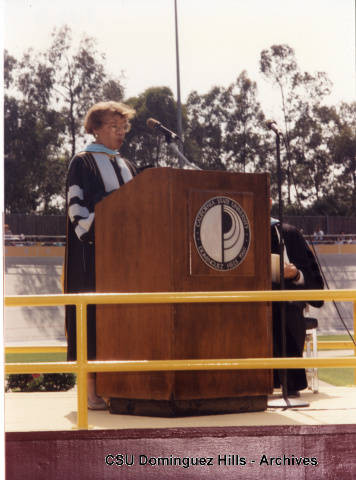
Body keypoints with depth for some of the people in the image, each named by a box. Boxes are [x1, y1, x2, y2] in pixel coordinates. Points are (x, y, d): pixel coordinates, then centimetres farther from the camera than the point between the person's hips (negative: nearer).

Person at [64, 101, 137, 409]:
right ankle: (91, 390, -7)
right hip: (93, 250, -6)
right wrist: (94, 232, -20)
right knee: (94, 313, -8)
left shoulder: (125, 166, 21)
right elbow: (76, 206, -7)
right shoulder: (83, 163, 2)